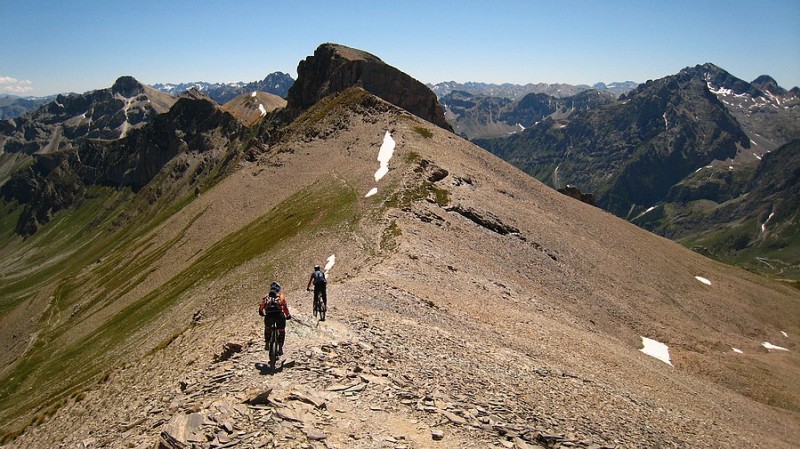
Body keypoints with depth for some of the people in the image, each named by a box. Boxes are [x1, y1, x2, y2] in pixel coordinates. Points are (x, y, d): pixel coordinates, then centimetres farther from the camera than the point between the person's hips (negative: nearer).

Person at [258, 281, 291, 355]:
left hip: (269, 316, 1)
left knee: (267, 328, 32)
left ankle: (267, 344, 27)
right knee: (281, 331, 20)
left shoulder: (266, 297, 23)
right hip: (279, 316, -1)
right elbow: (285, 307, 16)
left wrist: (262, 313, 41)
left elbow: (261, 308, 22)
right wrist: (288, 316, 30)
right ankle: (280, 348, 12)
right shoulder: (281, 297, 20)